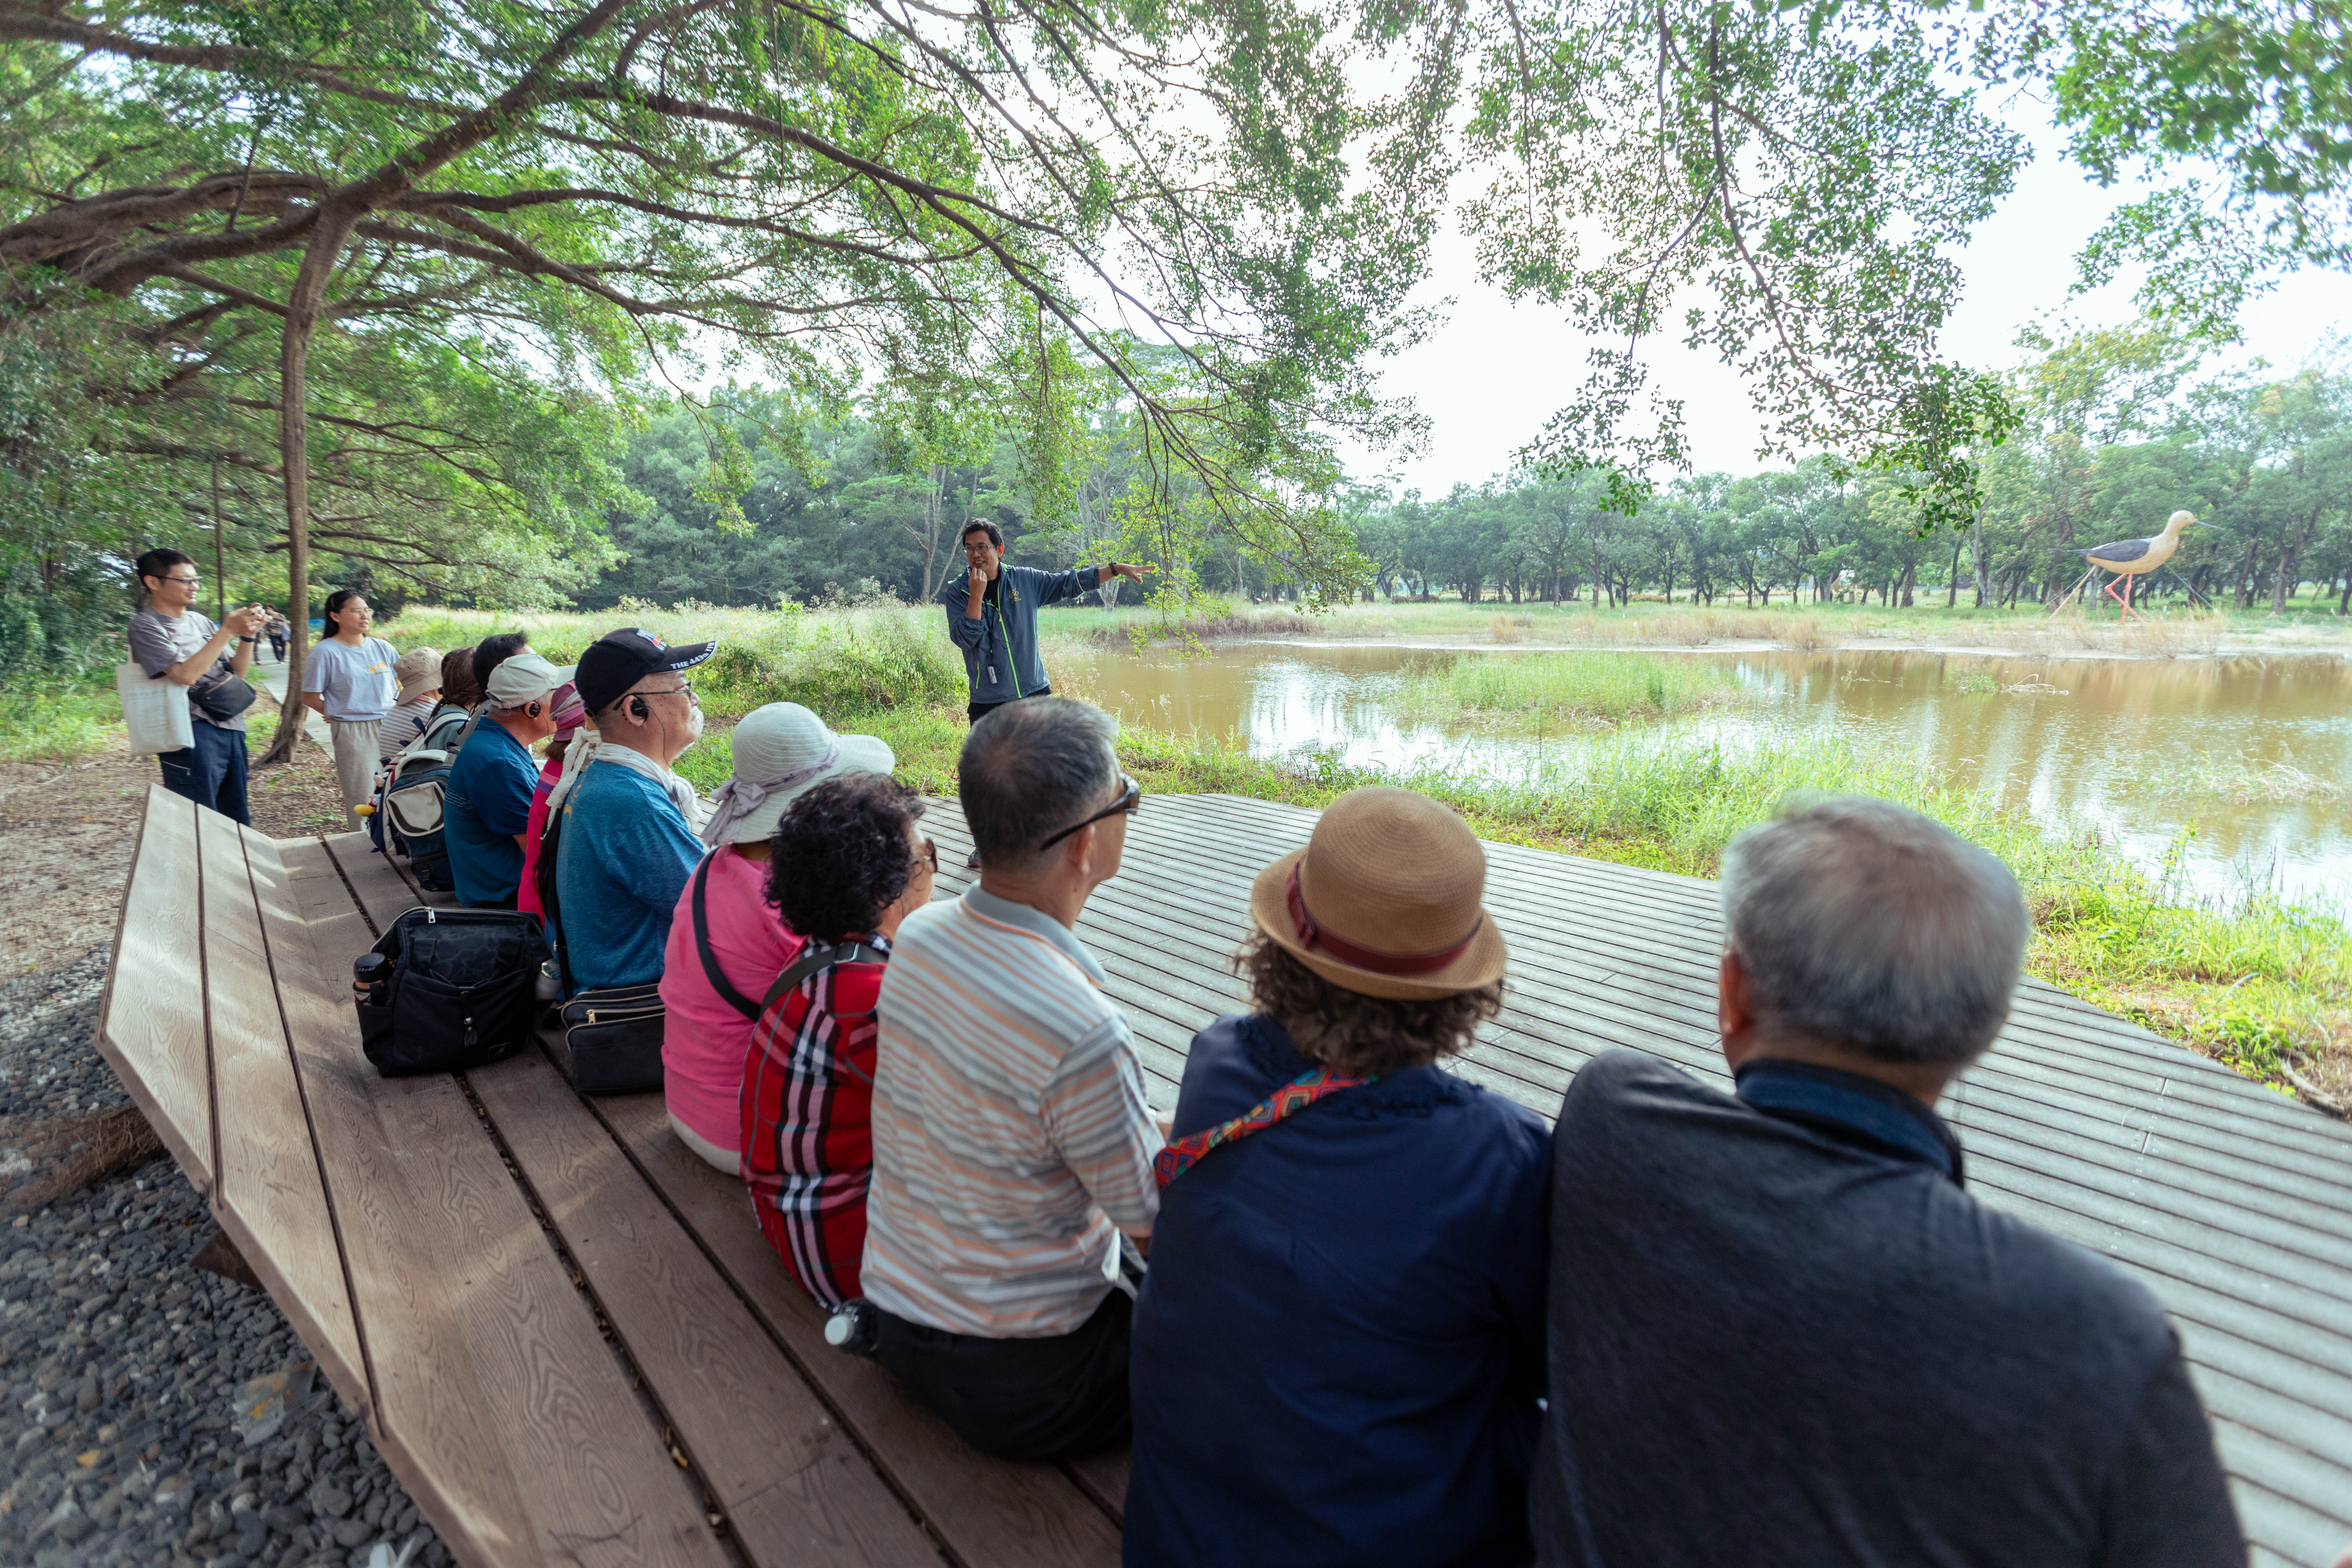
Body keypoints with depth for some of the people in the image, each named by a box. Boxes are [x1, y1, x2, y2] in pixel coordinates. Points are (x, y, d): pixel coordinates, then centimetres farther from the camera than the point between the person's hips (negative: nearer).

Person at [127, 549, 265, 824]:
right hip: (193, 733, -6)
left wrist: (248, 635, -1)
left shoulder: (199, 620, 15)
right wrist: (228, 630, -15)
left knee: (238, 825, 11)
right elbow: (185, 675, -18)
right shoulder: (146, 625, -5)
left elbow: (236, 673, 16)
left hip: (232, 729, 6)